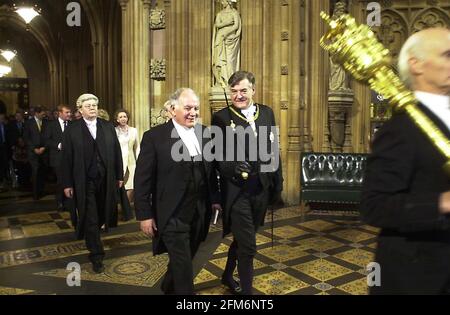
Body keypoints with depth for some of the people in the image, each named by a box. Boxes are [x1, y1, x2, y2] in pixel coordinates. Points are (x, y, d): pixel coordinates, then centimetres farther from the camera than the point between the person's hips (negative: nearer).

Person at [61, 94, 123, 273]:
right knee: (90, 219, 2)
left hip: (106, 180, 3)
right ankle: (96, 256, 12)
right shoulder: (71, 130, -2)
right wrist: (67, 184, -4)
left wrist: (119, 176, 5)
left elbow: (116, 152, 6)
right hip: (84, 182, -3)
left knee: (102, 215, 13)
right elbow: (66, 159, -3)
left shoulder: (108, 127, 5)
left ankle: (90, 237, 42)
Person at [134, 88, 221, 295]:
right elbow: (142, 180, -9)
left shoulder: (205, 134, 4)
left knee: (183, 261, 21)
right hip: (173, 215, -5)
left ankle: (168, 287, 47)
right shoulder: (154, 137, -10)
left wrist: (214, 199, 10)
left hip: (199, 213, 5)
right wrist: (144, 215, -9)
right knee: (183, 267, 2)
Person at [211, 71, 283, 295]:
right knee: (248, 246, 0)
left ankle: (227, 276, 45)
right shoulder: (221, 117, -7)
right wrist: (232, 167, -29)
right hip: (237, 191, -5)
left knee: (242, 239, 22)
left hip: (261, 190, 5)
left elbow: (274, 151, 10)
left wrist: (277, 184, 8)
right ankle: (246, 290, 21)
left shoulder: (267, 113, 7)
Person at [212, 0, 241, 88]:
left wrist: (225, 33, -15)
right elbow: (217, 25, 0)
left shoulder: (235, 12, 2)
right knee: (220, 59, -7)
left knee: (230, 59, -8)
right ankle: (222, 81, -6)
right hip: (221, 39, 3)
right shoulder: (220, 14, 14)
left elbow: (236, 26, -9)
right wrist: (227, 22, -13)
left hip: (231, 39, -3)